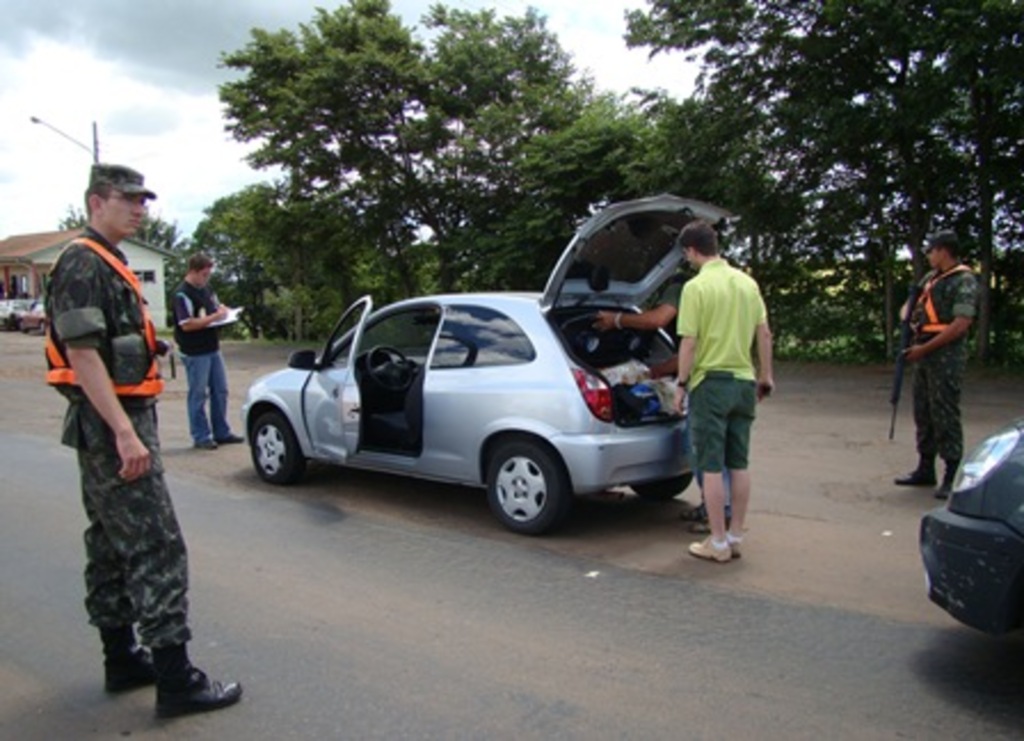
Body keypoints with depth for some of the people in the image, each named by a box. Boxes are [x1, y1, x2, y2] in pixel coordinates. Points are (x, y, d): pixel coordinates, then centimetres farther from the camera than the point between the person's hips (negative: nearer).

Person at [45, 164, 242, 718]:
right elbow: (81, 352, -21)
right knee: (157, 548, -10)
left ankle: (122, 659, 26)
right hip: (111, 425, -11)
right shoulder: (83, 263, -13)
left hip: (118, 423, 11)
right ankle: (176, 680, -4)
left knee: (111, 547, 15)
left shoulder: (108, 265, 18)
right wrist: (125, 433, -26)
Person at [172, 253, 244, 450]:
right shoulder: (183, 294, -15)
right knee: (198, 395, 1)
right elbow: (186, 324, -23)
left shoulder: (205, 289, 11)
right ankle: (201, 436, 10)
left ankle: (222, 433, 22)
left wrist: (222, 310, 2)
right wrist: (214, 317, -21)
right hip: (195, 352, -9)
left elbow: (215, 306, 26)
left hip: (213, 349, 9)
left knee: (220, 391, 13)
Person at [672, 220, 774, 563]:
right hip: (743, 381, 6)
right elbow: (764, 334, 9)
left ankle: (718, 543, 7)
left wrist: (681, 384, -6)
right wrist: (765, 376, 17)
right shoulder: (747, 282, 6)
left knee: (712, 466, 1)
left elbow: (689, 342, -15)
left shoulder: (696, 287, -13)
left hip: (711, 382, -6)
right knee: (739, 464, 12)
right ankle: (735, 536, 20)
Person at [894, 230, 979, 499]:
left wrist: (925, 348, -18)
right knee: (923, 413, 13)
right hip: (923, 354, 9)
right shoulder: (931, 277, 16)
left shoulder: (964, 281, -10)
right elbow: (913, 304, 30)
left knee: (945, 414, -8)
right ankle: (925, 469, 23)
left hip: (946, 356, -9)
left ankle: (953, 476, -2)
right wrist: (908, 313, 5)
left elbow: (961, 325, -18)